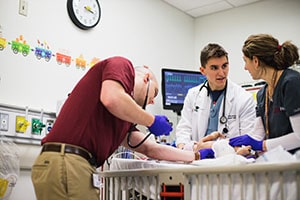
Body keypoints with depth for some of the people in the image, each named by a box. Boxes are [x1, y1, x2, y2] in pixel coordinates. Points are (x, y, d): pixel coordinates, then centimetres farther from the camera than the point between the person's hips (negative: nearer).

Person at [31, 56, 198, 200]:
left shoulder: (123, 115, 26)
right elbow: (112, 98, -18)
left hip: (73, 164, 10)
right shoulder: (121, 65, 4)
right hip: (66, 162, -10)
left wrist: (195, 155, 33)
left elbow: (148, 148, 27)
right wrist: (152, 121, -3)